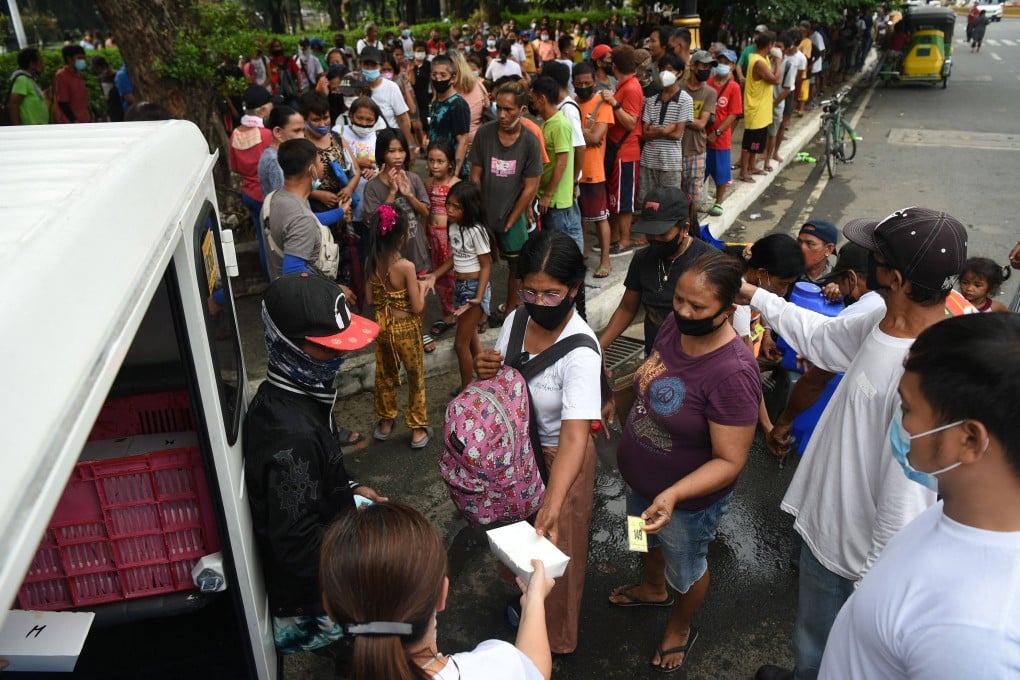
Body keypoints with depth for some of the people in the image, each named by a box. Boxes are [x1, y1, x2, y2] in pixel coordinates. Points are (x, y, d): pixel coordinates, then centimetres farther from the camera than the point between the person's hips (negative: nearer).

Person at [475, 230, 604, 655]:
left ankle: (555, 637, 45)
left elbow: (574, 437, -40)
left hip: (560, 455, -6)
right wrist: (485, 371, -23)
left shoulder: (580, 351, -32)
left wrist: (552, 508, -52)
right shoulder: (517, 319, -13)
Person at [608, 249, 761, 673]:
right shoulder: (676, 324, -15)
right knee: (647, 539, 34)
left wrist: (672, 495, -41)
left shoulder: (732, 373, -36)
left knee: (685, 571, 24)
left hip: (688, 499, -7)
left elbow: (730, 461, -32)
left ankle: (680, 628, 55)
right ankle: (654, 589, 66)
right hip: (640, 480, 7)